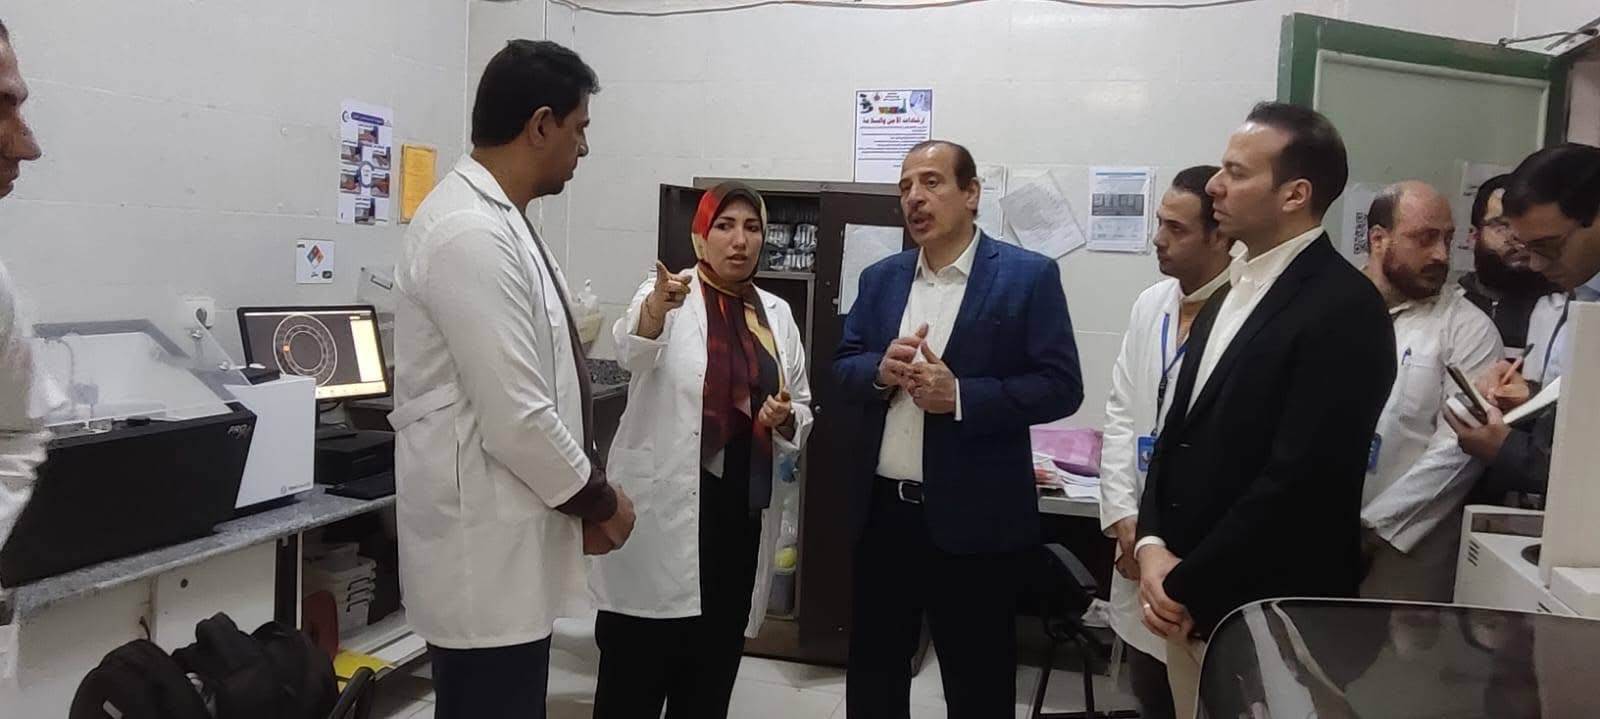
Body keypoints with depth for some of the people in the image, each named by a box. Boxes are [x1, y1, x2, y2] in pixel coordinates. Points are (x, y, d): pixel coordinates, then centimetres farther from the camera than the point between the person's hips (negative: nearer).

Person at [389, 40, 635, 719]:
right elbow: (515, 417, -24)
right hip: (486, 548, -10)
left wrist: (583, 493, 13)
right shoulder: (471, 233, -22)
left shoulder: (494, 218, 11)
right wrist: (597, 500, -8)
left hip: (507, 536, 10)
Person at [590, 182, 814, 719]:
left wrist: (785, 418, -8)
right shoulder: (666, 295, -3)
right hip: (664, 508, -4)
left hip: (743, 509, 5)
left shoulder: (777, 314, 11)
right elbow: (632, 351, -26)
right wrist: (656, 305, -48)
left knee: (712, 668, 15)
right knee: (636, 669, -1)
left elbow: (802, 407, 16)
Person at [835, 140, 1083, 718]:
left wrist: (960, 396, -22)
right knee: (872, 668, 18)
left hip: (972, 516, -5)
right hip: (882, 509, 5)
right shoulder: (880, 278, 10)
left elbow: (1060, 387, -11)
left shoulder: (1028, 276, -6)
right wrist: (880, 371, -12)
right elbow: (842, 368, 11)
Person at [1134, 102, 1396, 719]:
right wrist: (1153, 547, -4)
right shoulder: (1230, 293, 10)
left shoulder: (1344, 309, -17)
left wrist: (1186, 589, -14)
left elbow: (1300, 480, -22)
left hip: (1269, 614, -7)